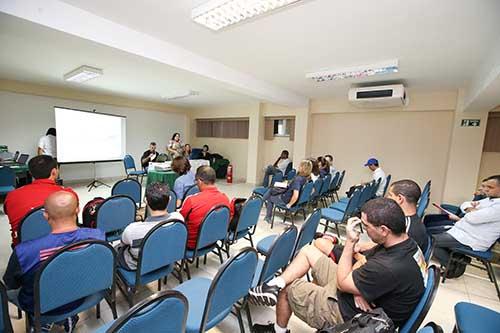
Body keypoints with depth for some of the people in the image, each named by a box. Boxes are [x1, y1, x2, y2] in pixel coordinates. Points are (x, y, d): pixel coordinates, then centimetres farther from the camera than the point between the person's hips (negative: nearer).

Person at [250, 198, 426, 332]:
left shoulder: (391, 268, -37)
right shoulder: (405, 242, -9)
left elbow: (342, 283, -21)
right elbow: (364, 262, 2)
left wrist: (350, 241, -18)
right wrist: (357, 287, -16)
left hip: (345, 314, -8)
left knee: (285, 287, 6)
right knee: (307, 251, 8)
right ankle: (276, 284, 1)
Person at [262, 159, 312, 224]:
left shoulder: (298, 179, -33)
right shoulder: (306, 178, -7)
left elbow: (295, 196, -39)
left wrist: (289, 204, -23)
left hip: (285, 200, -8)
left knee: (269, 198, 19)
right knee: (271, 190, 21)